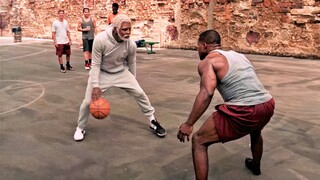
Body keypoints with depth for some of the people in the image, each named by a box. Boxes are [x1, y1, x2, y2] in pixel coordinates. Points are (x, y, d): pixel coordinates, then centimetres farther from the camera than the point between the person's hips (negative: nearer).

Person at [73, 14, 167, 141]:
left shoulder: (131, 45, -19)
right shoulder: (100, 40, -29)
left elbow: (131, 64, 0)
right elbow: (96, 64, -20)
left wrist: (132, 82, 11)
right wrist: (95, 86, -23)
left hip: (121, 72, 3)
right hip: (102, 73, -2)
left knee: (140, 93, -3)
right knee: (88, 101, -7)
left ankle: (153, 121, 17)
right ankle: (80, 128, 21)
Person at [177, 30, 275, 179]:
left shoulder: (207, 61, 1)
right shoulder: (237, 55, 24)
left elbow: (206, 93, -15)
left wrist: (188, 124, -13)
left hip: (244, 111, -8)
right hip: (268, 105, 8)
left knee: (198, 141, 7)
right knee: (255, 129, 42)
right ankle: (255, 165, 63)